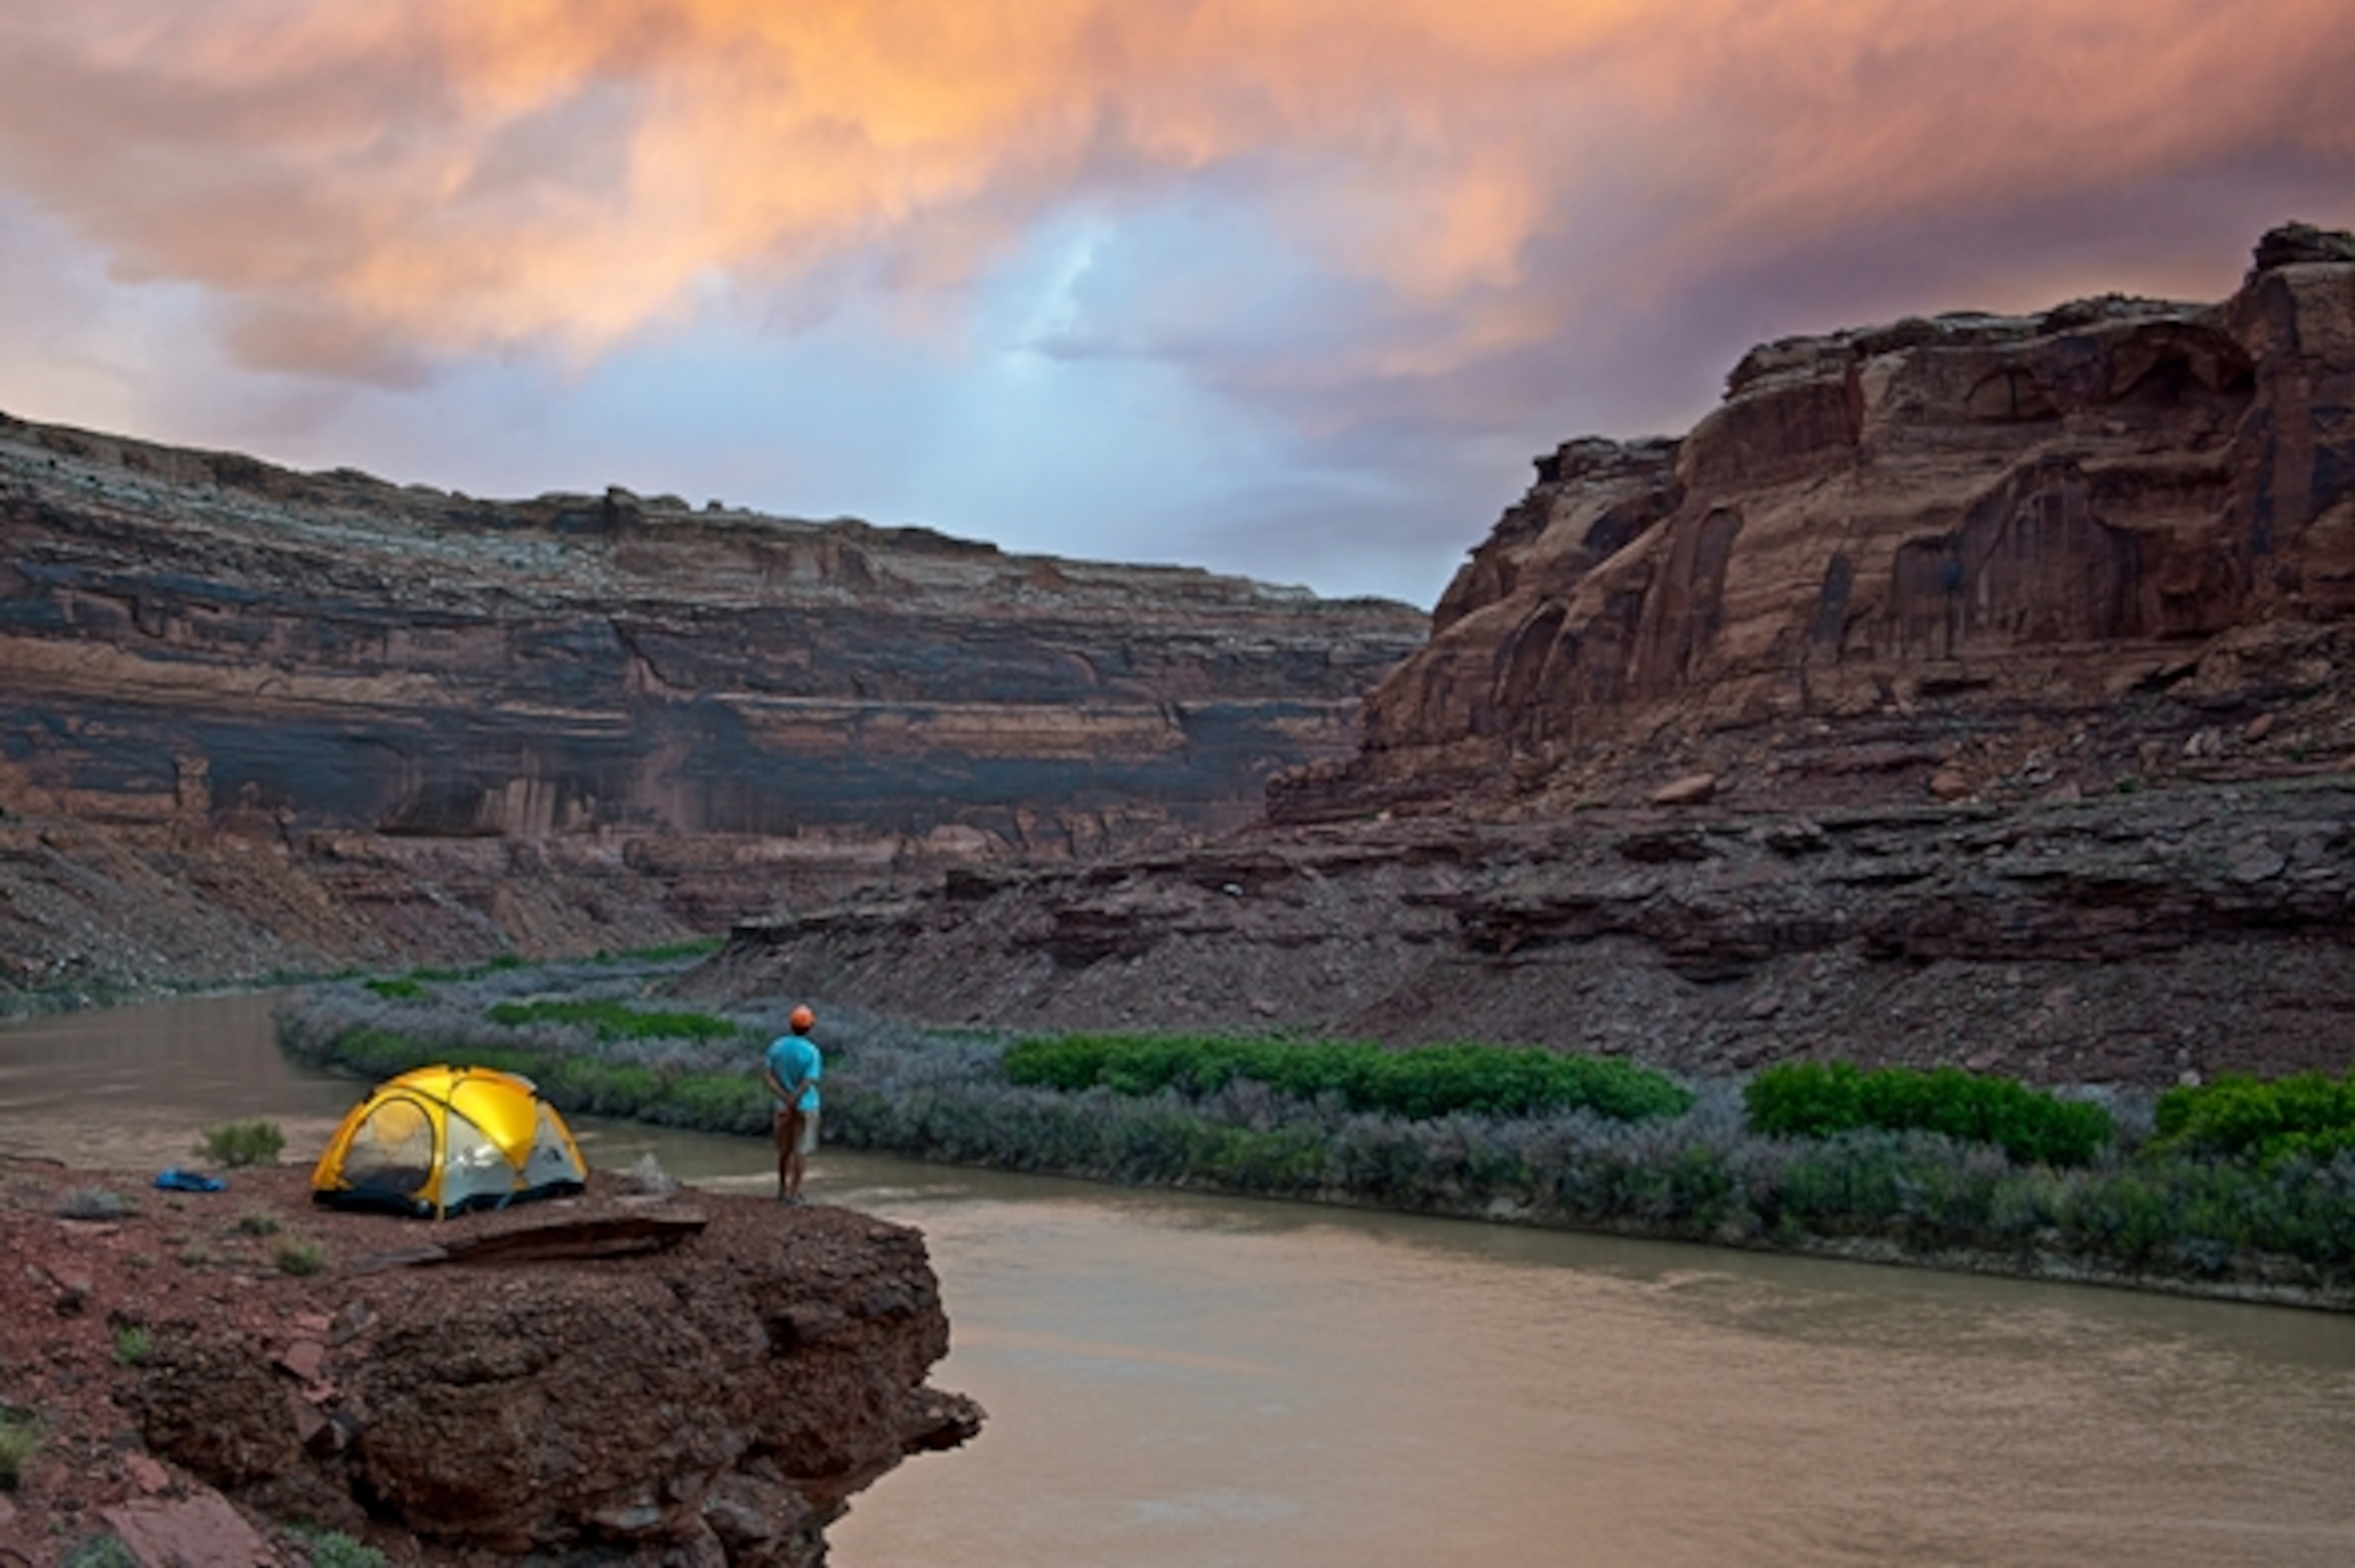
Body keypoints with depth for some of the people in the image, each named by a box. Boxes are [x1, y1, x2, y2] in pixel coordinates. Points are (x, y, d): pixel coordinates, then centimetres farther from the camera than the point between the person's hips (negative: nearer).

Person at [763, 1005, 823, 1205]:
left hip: (783, 1106, 4)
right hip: (805, 1106, -4)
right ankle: (794, 1194, 1)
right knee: (801, 1150, 3)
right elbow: (807, 1084, -23)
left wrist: (785, 1100, -15)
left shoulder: (777, 1046, -4)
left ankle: (783, 1188, 31)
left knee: (785, 1148, 20)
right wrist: (793, 1102, -16)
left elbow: (768, 1075, -9)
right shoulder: (812, 1052, -16)